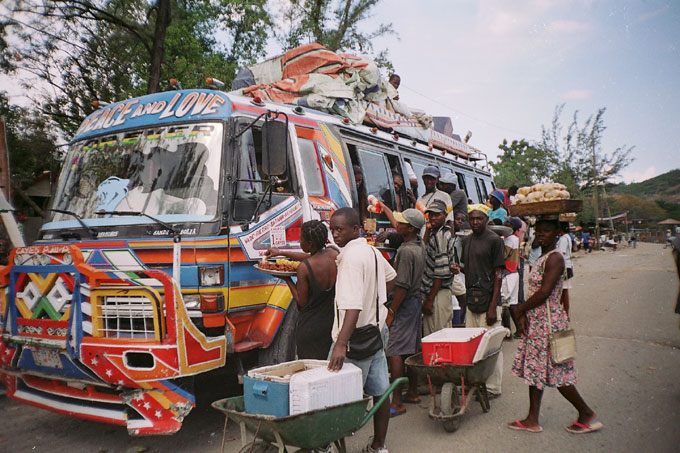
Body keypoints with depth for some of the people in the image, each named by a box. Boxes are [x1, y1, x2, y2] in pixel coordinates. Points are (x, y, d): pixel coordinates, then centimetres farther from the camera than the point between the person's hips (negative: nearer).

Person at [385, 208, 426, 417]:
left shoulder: (406, 251, -21)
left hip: (404, 304, -10)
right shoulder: (419, 246, 7)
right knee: (412, 348, 16)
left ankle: (397, 403, -6)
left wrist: (391, 312, -17)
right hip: (416, 300, 10)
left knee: (394, 352, -8)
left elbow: (402, 286, -23)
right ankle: (413, 392, 27)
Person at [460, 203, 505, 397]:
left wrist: (493, 306, -15)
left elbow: (498, 274, -11)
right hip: (471, 300, 7)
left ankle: (492, 388, 9)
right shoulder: (466, 240, 13)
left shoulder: (495, 240, -7)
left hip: (488, 300, -7)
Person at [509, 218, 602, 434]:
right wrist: (523, 314, 2)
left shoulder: (555, 258, -15)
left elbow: (544, 293, -22)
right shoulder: (542, 258, 14)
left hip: (549, 321, -10)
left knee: (556, 373, 0)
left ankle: (587, 414, 19)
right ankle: (532, 420, 19)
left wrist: (519, 309, -11)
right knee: (534, 369, 11)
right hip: (536, 322, 10)